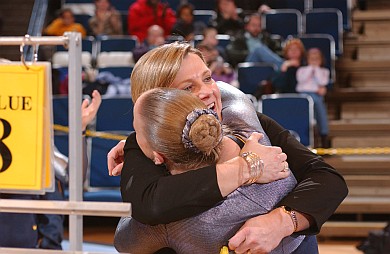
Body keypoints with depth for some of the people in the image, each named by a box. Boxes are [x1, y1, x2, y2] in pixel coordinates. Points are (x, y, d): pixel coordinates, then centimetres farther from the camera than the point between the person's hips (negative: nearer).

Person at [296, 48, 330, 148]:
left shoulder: (324, 71, 19)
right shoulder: (302, 70, 18)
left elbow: (323, 82, 0)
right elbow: (301, 79, -3)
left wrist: (316, 68, 3)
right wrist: (311, 67, 0)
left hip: (316, 94, 1)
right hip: (302, 93, -1)